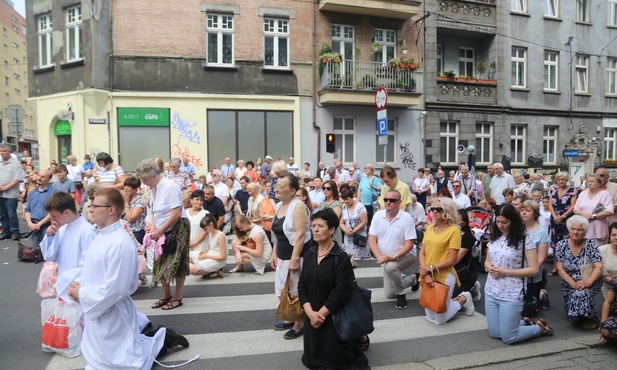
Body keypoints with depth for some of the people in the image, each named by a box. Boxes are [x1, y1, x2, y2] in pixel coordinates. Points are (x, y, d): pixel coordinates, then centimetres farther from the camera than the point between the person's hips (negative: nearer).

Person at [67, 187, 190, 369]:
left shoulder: (121, 244, -27)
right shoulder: (102, 236, 3)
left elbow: (114, 289, -27)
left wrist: (82, 294, -16)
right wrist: (79, 284, -4)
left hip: (110, 315, -9)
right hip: (96, 313, 9)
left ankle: (161, 339, 20)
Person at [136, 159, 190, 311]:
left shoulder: (169, 187, -20)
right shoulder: (154, 187, 6)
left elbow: (176, 214, -23)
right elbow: (154, 211, 13)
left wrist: (160, 230, -18)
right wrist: (153, 228, -3)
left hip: (177, 229, -8)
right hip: (163, 231, 8)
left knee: (176, 263, 1)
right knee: (161, 263, 11)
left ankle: (177, 297, 16)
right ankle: (166, 295, 28)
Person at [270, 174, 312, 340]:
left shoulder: (298, 206, -17)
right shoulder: (278, 206, 9)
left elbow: (300, 235, -22)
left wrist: (294, 259, -23)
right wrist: (274, 254, 14)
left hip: (298, 255, -8)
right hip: (283, 256, 9)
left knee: (297, 292, 2)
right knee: (283, 291, 17)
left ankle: (299, 325, 18)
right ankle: (290, 319, 35)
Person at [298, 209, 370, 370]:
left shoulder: (341, 257, -16)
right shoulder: (310, 254, 2)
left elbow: (342, 292, -20)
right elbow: (302, 286, 0)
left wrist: (321, 314, -16)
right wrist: (310, 312, -12)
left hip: (335, 317, -6)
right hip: (312, 316, 6)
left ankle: (358, 338, 26)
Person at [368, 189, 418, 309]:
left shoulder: (406, 218, -19)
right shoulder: (378, 215, -8)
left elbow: (409, 244, -21)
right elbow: (372, 239, -9)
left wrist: (394, 257, -33)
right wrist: (379, 256, -26)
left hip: (405, 255, -5)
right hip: (386, 259, 5)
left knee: (390, 266, -38)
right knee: (388, 294, 11)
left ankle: (400, 294, -11)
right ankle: (412, 279, 38)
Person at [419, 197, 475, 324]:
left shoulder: (454, 230, -12)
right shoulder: (429, 228, 6)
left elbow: (452, 260, -15)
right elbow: (421, 253, 3)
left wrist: (430, 268, -16)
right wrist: (426, 274, -12)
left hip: (444, 277, -6)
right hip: (428, 276, 6)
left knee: (440, 319, 4)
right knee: (430, 316, 15)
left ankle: (463, 299, 25)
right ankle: (453, 301, 37)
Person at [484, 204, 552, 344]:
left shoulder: (525, 240, -13)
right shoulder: (494, 238, 4)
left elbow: (533, 270, -13)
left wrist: (505, 272, -19)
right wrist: (489, 267, -9)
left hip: (511, 295, -6)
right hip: (490, 292, 6)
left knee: (508, 338, 3)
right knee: (495, 334, 14)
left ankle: (539, 327, 26)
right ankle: (523, 322, 37)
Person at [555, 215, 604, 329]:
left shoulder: (591, 244, -4)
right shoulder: (562, 245, -2)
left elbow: (598, 267, -11)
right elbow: (560, 269, -5)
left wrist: (588, 282, -26)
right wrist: (573, 283, -20)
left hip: (590, 283, -2)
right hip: (569, 284, 2)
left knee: (580, 294, -31)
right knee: (576, 296, -24)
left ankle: (592, 318, -5)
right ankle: (581, 317, 11)